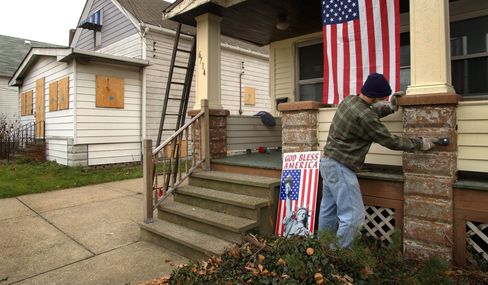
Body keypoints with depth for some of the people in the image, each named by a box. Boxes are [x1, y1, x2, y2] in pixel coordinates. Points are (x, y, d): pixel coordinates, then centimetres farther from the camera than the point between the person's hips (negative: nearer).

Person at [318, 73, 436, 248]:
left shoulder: (349, 100, 4)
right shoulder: (363, 116, -22)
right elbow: (390, 141, -12)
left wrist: (390, 108, 18)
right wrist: (421, 144, -1)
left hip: (328, 162, 10)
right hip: (340, 167, -10)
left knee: (329, 211, 18)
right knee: (353, 216, -3)